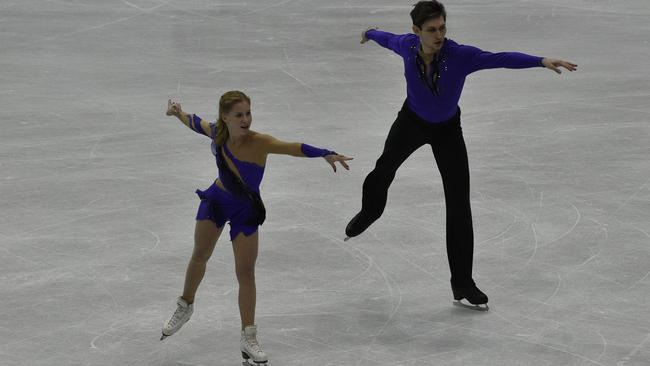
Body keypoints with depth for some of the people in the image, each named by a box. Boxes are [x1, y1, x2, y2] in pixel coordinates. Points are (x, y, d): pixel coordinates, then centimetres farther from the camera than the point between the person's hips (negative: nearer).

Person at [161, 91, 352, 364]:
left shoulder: (259, 142, -29)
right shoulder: (217, 133, -17)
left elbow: (292, 148, -46)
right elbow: (197, 124, 8)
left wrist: (326, 154, -58)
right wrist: (178, 113, 10)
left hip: (245, 211, -3)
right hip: (217, 199, 3)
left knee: (246, 273, -3)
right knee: (199, 256, 16)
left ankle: (249, 339, 5)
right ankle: (185, 307, 42)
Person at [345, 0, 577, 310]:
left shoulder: (460, 55, -34)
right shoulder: (407, 45, -25)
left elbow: (502, 59, -48)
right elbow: (390, 39, 0)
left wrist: (541, 61, -64)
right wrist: (370, 34, 23)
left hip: (447, 130, -2)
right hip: (412, 121, 3)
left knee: (459, 205, -8)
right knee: (384, 169, 28)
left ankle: (462, 284, 0)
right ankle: (369, 212, 65)